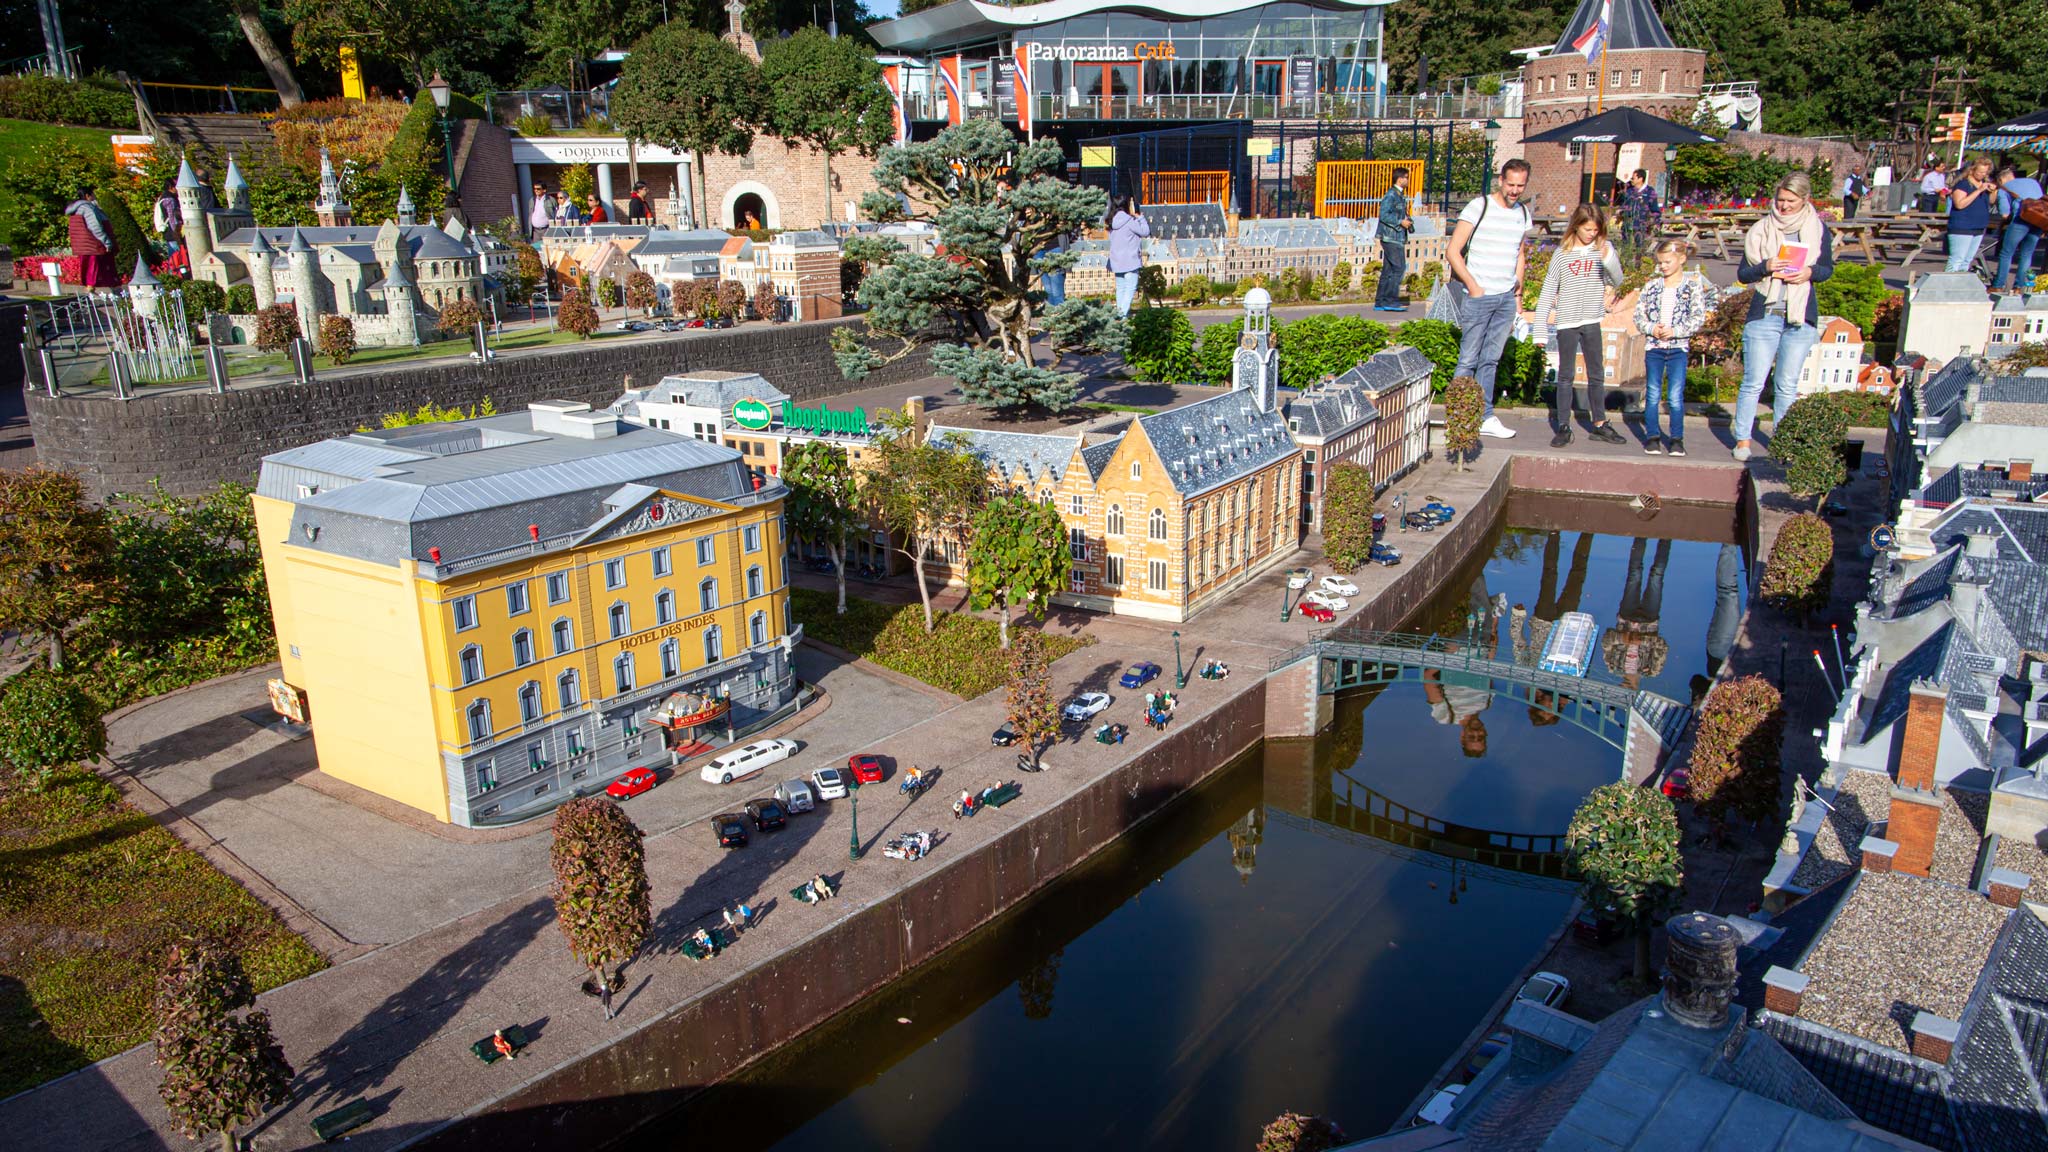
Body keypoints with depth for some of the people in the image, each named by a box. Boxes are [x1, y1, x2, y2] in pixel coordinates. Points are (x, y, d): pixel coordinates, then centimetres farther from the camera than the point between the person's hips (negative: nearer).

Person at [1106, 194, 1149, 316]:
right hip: (1130, 261, -7)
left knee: (1120, 288, 13)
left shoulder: (1112, 222, 8)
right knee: (1131, 288, -6)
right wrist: (1141, 218, 7)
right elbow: (1145, 232, -9)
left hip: (1117, 261, 7)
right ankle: (1123, 314, -15)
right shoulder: (1129, 221, -13)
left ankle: (1119, 312, 13)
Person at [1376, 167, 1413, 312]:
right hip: (1391, 238, -10)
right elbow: (1384, 215, -19)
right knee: (1399, 269, -12)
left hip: (1397, 238, 10)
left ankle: (1380, 302, 8)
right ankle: (1391, 301, -12)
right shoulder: (1391, 195, -11)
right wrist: (1400, 222, -18)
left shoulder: (1400, 196, 19)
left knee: (1388, 271, 8)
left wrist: (1408, 221, 9)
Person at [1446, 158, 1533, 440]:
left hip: (1507, 298, 6)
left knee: (1491, 360, 10)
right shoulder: (1479, 207, -7)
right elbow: (1452, 252, -10)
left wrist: (1518, 292, 19)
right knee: (1469, 360, -3)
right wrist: (1472, 287, -12)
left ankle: (1485, 418, 15)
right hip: (1478, 297, -5)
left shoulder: (1523, 214, 12)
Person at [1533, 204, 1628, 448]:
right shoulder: (1562, 254, 0)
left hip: (1592, 321, 1)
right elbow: (1549, 289, 3)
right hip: (1566, 323, -1)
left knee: (1596, 374, 9)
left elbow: (1616, 281, -4)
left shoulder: (1604, 249, 2)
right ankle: (1563, 427, 7)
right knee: (1566, 375, 4)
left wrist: (1609, 259, -22)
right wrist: (1541, 323, -2)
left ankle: (1600, 424, 18)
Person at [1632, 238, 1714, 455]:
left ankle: (1677, 439, 5)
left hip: (1678, 347, -2)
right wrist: (1651, 329, -12)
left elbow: (1698, 318, -6)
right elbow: (1638, 315, 6)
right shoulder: (1652, 285, 7)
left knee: (1675, 396, -4)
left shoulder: (1693, 284, 0)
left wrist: (1675, 331, -16)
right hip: (1653, 347, 2)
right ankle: (1652, 436, 13)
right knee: (1652, 394, 4)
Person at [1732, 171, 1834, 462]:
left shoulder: (1819, 229, 5)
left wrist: (1810, 272, -9)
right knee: (1754, 381, -2)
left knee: (1788, 384, 7)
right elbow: (1742, 273, 2)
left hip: (1801, 317, 1)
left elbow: (1828, 268, 14)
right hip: (1764, 314, -1)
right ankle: (1742, 439, 8)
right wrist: (1765, 267, -18)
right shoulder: (1762, 229, 2)